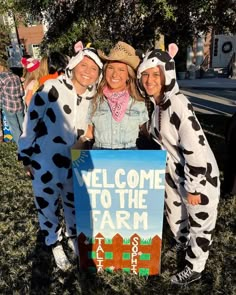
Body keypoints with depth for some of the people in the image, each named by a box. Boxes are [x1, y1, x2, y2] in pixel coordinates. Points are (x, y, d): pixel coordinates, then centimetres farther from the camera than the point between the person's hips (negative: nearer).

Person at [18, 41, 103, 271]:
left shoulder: (94, 97, -2)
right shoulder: (52, 88, -16)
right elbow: (31, 120, -10)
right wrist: (26, 156, -6)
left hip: (73, 162, 4)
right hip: (44, 160, -3)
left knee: (73, 202, 19)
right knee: (47, 206, 12)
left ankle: (73, 237, 46)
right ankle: (55, 245, 38)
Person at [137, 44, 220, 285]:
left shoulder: (178, 104, -27)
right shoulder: (157, 103, 1)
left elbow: (195, 148, -28)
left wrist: (194, 188, -21)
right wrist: (163, 169, 19)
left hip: (200, 174, -8)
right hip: (175, 172, 9)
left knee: (199, 222, 14)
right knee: (174, 215, 27)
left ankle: (194, 268, 38)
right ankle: (183, 245, 56)